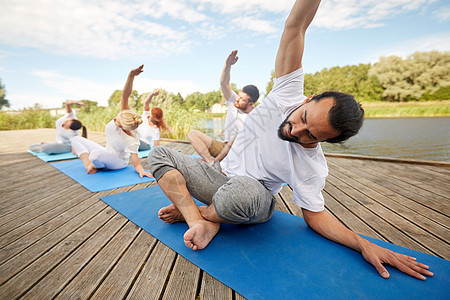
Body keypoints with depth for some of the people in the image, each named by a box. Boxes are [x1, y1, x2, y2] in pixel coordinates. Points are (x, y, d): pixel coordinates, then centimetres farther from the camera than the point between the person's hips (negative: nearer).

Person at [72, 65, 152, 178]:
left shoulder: (131, 141, -36)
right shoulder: (124, 116, -22)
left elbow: (137, 164, -30)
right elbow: (125, 95, -32)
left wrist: (141, 170, -51)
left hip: (118, 161, -8)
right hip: (107, 154, 8)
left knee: (96, 154, -40)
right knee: (76, 140, 4)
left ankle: (96, 166, -5)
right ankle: (89, 166, -13)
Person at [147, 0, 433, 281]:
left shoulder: (312, 167, -20)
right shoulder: (289, 93, -15)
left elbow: (315, 214, -10)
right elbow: (295, 26, -16)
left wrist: (364, 243, -24)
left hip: (252, 202, -4)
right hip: (220, 174, 5)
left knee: (243, 190, -44)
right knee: (160, 154, -8)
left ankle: (196, 212, -11)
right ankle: (202, 225, -19)